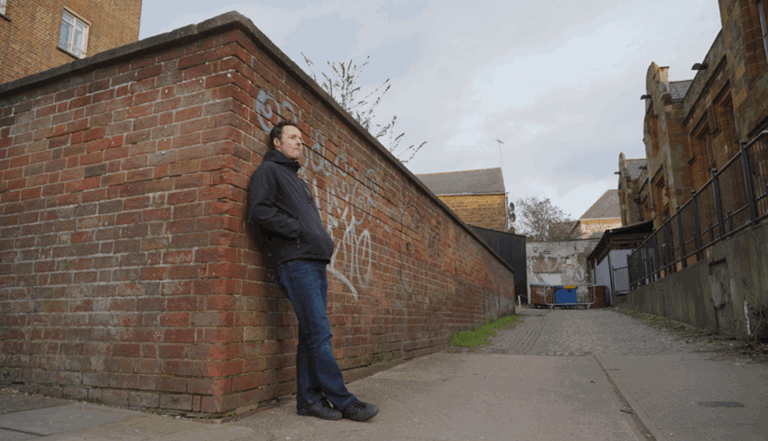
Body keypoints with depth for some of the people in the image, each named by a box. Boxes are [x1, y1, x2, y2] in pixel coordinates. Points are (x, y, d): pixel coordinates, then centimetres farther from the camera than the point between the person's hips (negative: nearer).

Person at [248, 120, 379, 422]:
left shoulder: (298, 180, 30)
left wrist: (324, 241, 10)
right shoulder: (268, 170, 4)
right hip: (295, 262, -9)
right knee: (320, 333, -9)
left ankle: (309, 399, 14)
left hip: (316, 262, 9)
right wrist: (298, 230, -12)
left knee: (312, 335, 8)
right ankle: (342, 401, -3)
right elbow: (259, 210, -11)